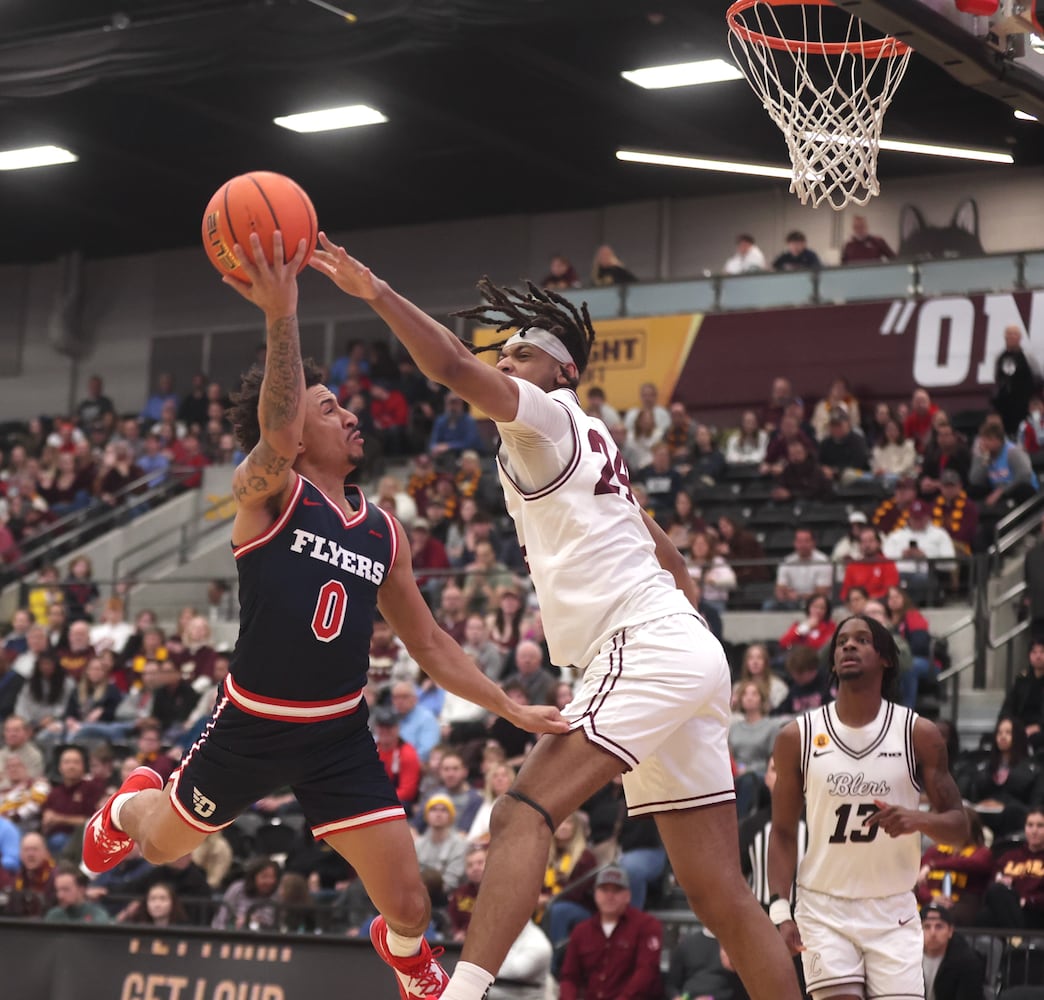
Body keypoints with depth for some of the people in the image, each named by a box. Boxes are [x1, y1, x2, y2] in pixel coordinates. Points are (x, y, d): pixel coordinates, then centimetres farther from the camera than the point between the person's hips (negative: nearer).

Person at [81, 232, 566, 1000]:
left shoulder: (383, 532, 4)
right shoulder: (265, 492, -13)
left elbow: (429, 642, 12)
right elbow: (277, 435, -37)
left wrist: (510, 708, 3)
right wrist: (282, 318, -52)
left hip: (340, 734, 3)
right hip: (253, 725, -3)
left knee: (410, 907, -3)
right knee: (162, 844, 20)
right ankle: (134, 802, 59)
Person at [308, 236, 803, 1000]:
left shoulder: (549, 415, 1)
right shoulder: (588, 448, 27)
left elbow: (453, 367, -18)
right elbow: (675, 566, 31)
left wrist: (374, 292, -21)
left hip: (647, 651, -10)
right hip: (684, 656, 10)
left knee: (523, 814, -21)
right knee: (719, 893, 8)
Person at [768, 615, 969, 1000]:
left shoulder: (919, 734, -3)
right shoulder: (798, 736, -1)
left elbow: (959, 826, 0)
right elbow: (783, 832, 3)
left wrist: (919, 820, -22)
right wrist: (780, 910, -10)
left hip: (894, 910, 0)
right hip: (823, 908, 0)